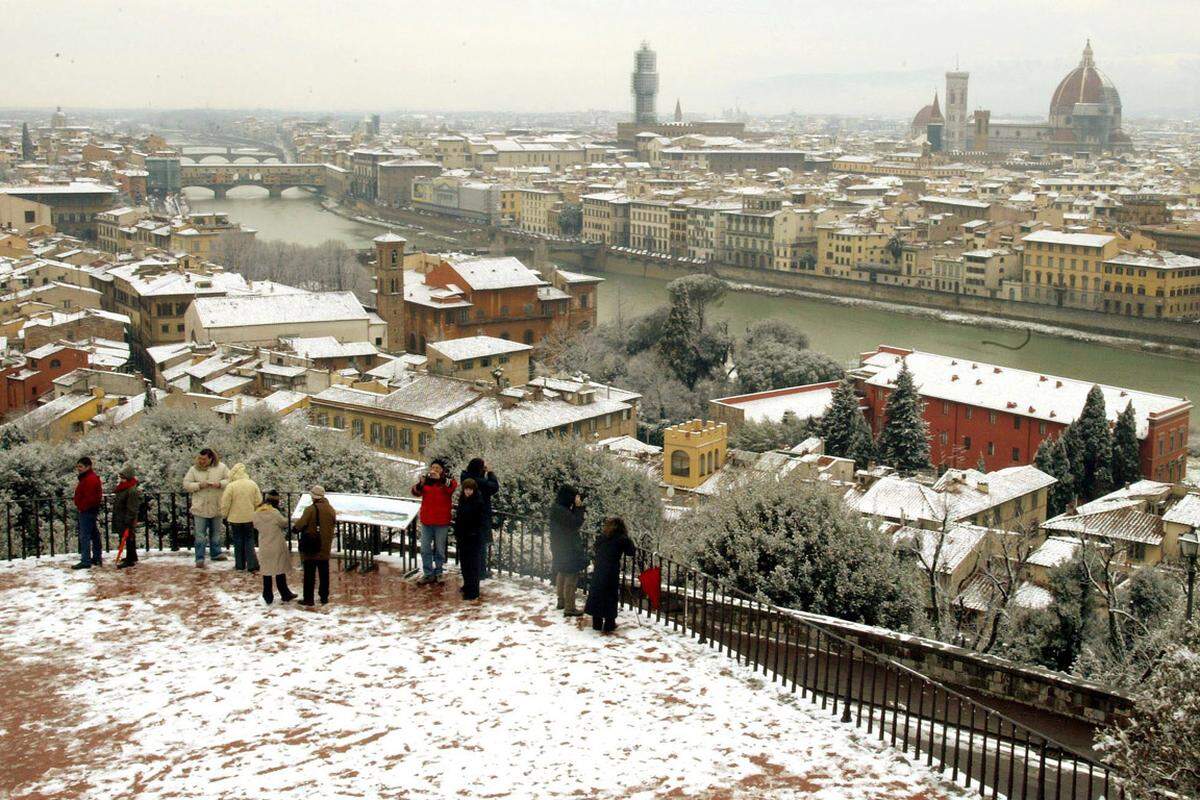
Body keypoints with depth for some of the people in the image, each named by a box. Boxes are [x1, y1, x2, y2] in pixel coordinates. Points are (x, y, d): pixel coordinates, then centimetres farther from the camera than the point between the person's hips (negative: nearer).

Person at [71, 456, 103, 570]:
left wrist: (81, 507, -16)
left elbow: (90, 498, -25)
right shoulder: (86, 478, 17)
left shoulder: (90, 479, -18)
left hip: (87, 511, -11)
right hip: (90, 511, 11)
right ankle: (96, 558, 24)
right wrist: (80, 508, 16)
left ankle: (86, 561, -11)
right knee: (94, 535, 16)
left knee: (84, 536, -10)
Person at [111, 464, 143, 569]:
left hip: (128, 520, -10)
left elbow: (132, 509, -23)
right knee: (129, 538, 18)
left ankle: (130, 560, 2)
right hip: (120, 518, 10)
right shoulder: (121, 486, 10)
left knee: (129, 538, -3)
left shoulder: (132, 490, -21)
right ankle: (132, 557, 29)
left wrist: (128, 522, -24)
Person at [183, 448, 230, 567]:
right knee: (200, 535, -2)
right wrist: (199, 485, -17)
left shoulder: (221, 467, -1)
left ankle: (215, 553, 31)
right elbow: (186, 485, -2)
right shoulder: (194, 470, -3)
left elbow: (230, 480, 1)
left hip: (216, 507, 2)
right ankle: (199, 558, 1)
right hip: (200, 508, -2)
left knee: (216, 533, 16)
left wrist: (220, 484, -17)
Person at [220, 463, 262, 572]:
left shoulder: (231, 486, -14)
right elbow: (258, 502, 2)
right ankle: (252, 565, 0)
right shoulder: (253, 484, -4)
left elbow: (225, 504, -10)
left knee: (238, 541, 11)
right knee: (249, 541, 9)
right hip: (250, 518, 2)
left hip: (235, 518, -2)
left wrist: (224, 514, 7)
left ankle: (240, 565, 18)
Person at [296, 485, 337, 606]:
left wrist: (296, 528, 1)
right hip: (325, 548, 4)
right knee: (324, 574, 14)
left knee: (309, 575, 3)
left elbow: (299, 525, -21)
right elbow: (334, 522, 11)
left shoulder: (310, 510, -18)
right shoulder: (330, 510, -1)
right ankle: (324, 597, 19)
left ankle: (308, 598, 6)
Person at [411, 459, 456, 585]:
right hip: (426, 520, 3)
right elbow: (416, 492, -4)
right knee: (425, 549, 5)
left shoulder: (447, 481, -3)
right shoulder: (426, 480, 6)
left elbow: (453, 486, -25)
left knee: (439, 549, 7)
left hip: (441, 522, -3)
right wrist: (420, 484, -24)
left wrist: (441, 479, -40)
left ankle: (438, 573, 18)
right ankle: (428, 574, 12)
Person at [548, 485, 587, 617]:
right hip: (568, 549, -11)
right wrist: (579, 507, -20)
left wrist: (577, 507, 0)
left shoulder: (557, 508, 7)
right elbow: (576, 524, -26)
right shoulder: (561, 511, -24)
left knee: (562, 574, 24)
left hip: (560, 548, 11)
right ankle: (569, 608, -4)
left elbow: (573, 523, 11)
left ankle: (562, 601, 39)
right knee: (571, 577, -6)